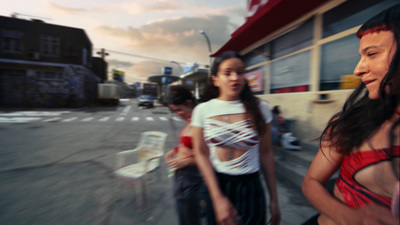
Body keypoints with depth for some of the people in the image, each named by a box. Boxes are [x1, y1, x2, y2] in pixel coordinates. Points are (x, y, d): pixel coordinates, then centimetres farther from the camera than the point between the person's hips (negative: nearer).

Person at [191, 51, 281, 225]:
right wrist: (218, 198, -12)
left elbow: (266, 153, -1)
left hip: (252, 189, 0)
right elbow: (201, 154, -7)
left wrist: (274, 199, 4)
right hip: (217, 186, 1)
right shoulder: (202, 110, -8)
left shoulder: (259, 109, -7)